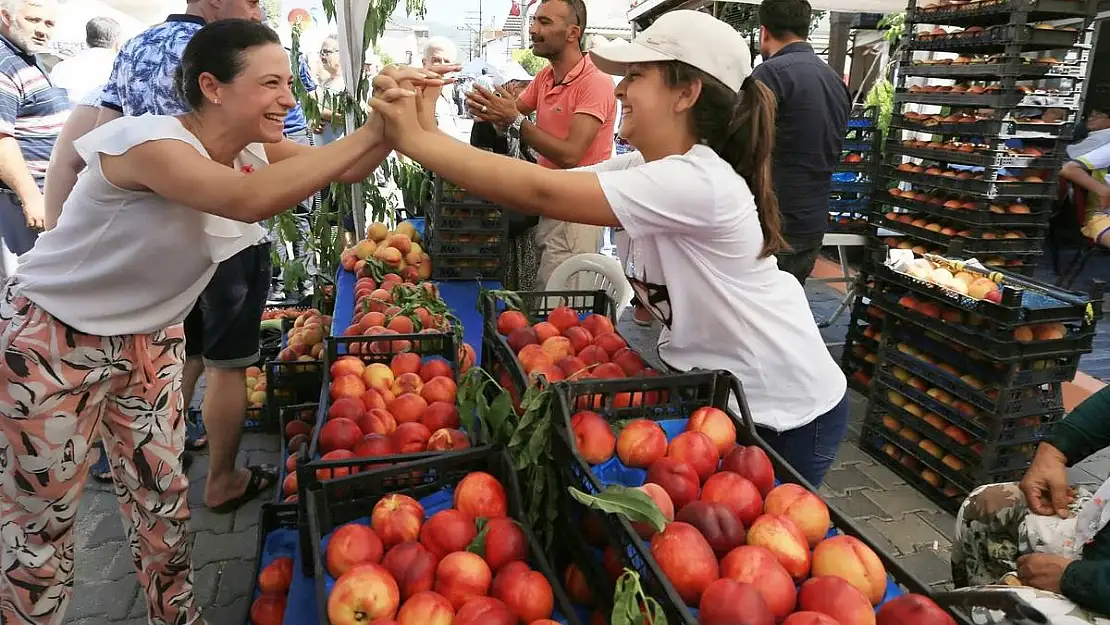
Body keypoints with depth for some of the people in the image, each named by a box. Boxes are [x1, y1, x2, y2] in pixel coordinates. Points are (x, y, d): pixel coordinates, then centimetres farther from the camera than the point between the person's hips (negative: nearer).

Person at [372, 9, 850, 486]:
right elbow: (548, 185, -8)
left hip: (787, 414, -7)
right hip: (712, 389, 7)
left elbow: (543, 195, -35)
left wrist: (417, 141, -29)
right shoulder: (647, 167, 0)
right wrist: (427, 133, -15)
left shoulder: (695, 182, -30)